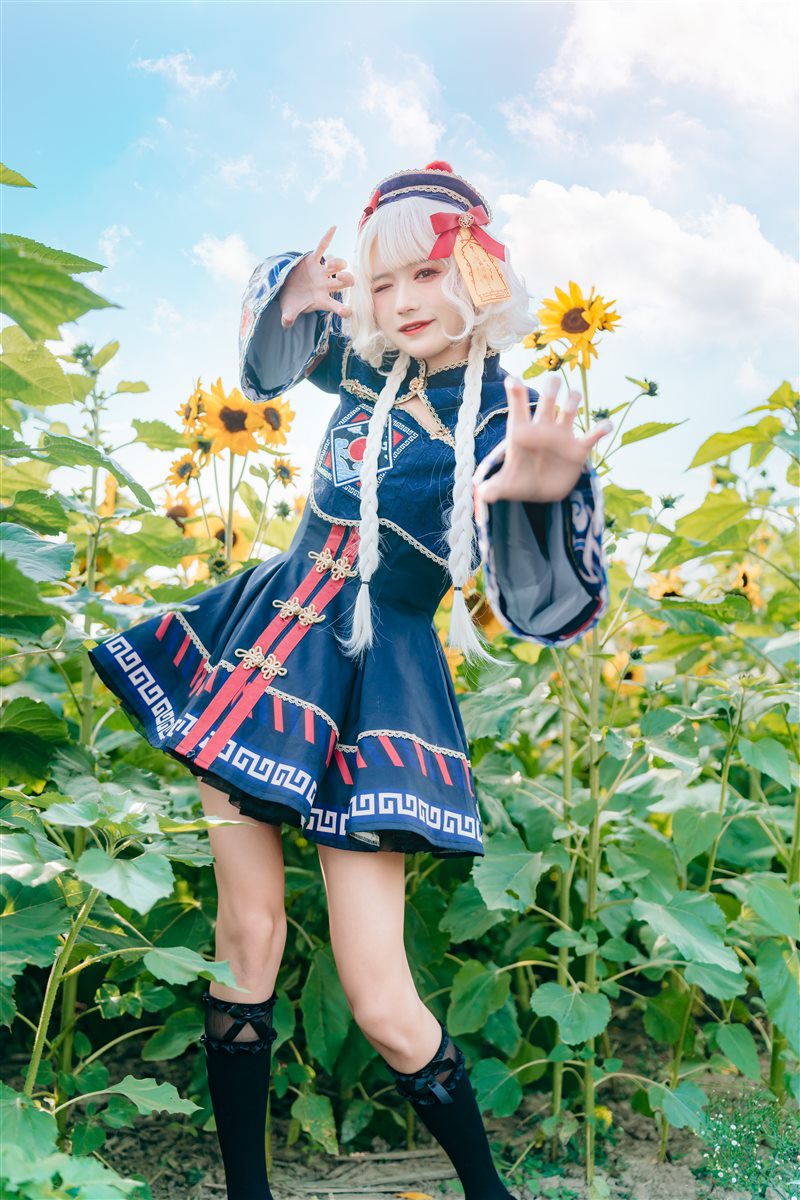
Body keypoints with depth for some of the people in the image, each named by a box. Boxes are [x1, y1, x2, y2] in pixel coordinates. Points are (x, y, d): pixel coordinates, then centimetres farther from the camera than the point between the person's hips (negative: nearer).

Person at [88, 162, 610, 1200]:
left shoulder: (516, 420, -7)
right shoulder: (367, 371, 6)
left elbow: (549, 606, -17)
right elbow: (276, 342, 27)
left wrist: (552, 495, -38)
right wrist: (297, 293, 3)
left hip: (373, 696, -4)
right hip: (261, 646, 5)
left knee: (379, 999, -5)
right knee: (247, 930, 7)